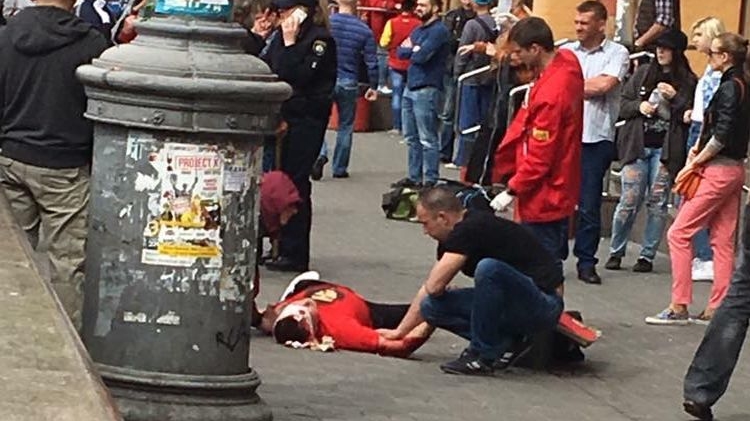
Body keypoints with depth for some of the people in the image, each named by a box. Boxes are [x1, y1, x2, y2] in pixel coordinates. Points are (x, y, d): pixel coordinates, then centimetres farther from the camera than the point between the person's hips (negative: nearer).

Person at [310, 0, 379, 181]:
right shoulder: (364, 30, -3)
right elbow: (371, 62, -1)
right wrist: (373, 86, 10)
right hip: (348, 83, 1)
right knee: (345, 126, 13)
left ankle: (321, 153, -16)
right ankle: (340, 169, 16)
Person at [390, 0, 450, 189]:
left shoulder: (439, 31, -10)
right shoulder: (418, 30, 19)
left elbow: (422, 56, -18)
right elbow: (401, 52, 11)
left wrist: (412, 50, 1)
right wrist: (415, 50, -6)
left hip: (426, 89, -9)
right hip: (410, 87, 9)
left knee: (427, 139, -7)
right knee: (412, 138, 13)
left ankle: (430, 181, -5)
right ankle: (414, 177, 21)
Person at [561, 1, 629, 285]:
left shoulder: (617, 53, 1)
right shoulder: (567, 51, 11)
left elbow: (605, 84, -13)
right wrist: (589, 87, -5)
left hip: (596, 138, -3)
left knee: (589, 204, 1)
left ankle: (586, 262, 9)